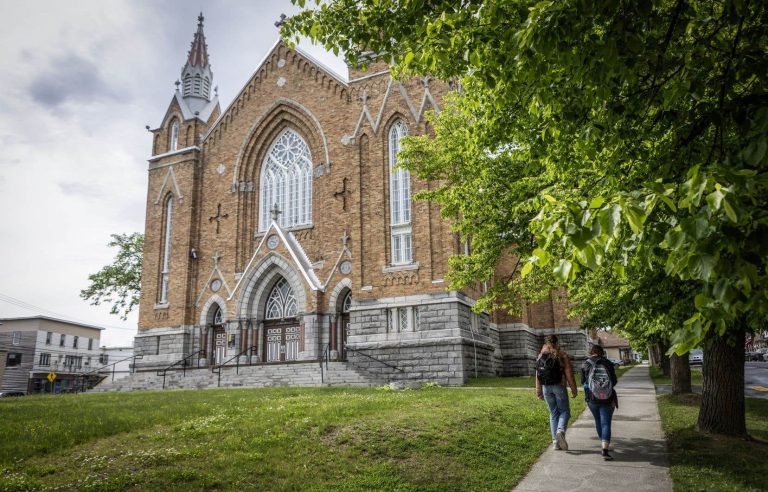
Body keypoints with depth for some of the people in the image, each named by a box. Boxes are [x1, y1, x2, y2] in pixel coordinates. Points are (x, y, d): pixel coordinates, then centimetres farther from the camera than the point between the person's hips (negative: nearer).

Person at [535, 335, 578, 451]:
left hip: (546, 387, 3)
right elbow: (568, 372, -6)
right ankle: (561, 430, -22)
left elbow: (538, 374, 7)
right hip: (559, 386, -3)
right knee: (564, 411, 6)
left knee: (553, 413, 11)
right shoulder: (562, 355, -1)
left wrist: (539, 391, 12)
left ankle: (555, 441, 7)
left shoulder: (540, 356, 9)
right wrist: (573, 388, -1)